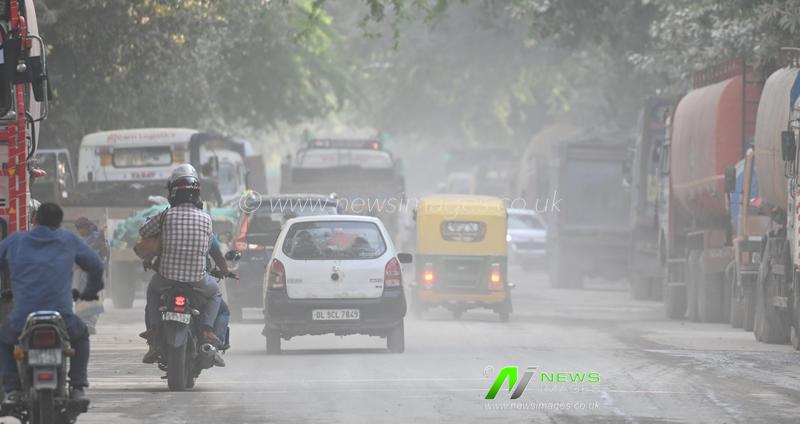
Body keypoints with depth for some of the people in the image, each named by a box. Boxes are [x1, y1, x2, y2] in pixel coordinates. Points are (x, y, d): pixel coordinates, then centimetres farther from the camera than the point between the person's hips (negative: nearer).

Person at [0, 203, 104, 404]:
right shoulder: (68, 240, 13)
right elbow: (95, 265, 23)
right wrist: (91, 290, 44)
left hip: (22, 321, -1)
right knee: (81, 335, 35)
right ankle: (78, 386, 21)